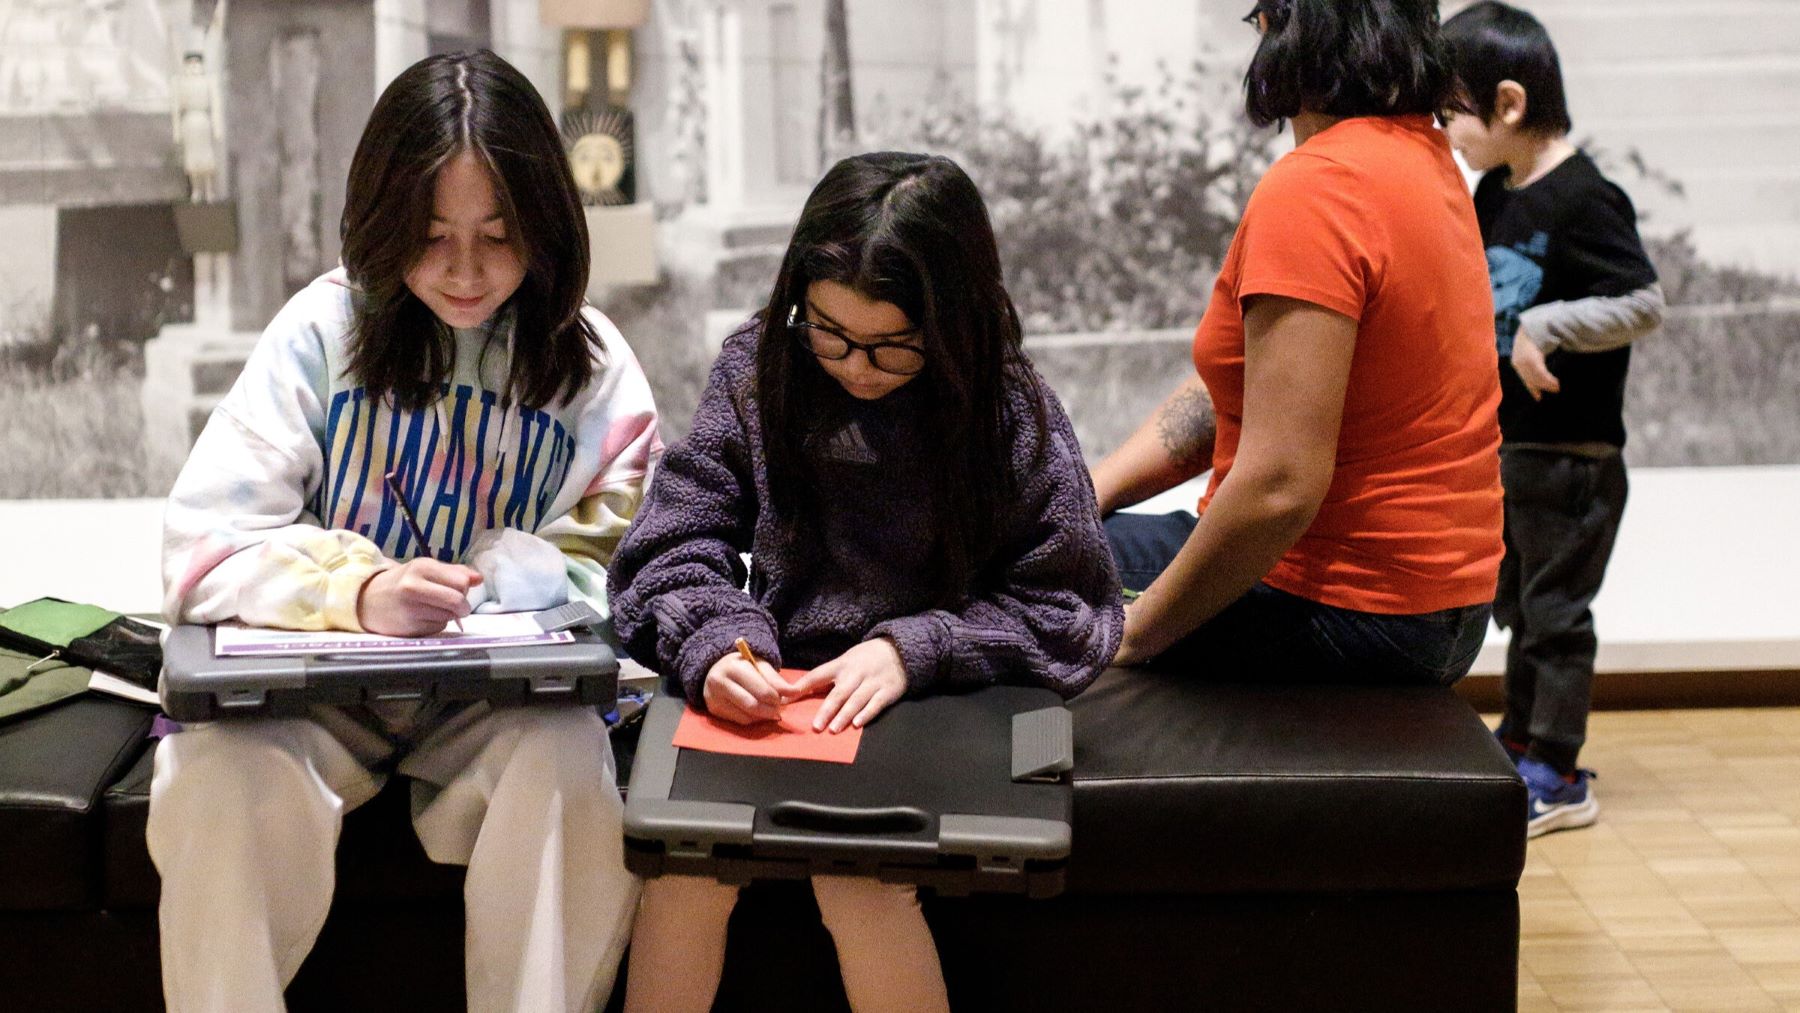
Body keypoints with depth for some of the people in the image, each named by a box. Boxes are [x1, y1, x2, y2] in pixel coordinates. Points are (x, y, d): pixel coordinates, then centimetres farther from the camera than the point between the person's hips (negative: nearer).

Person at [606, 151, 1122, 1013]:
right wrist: (714, 644, -19)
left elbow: (1066, 610, -2)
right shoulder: (758, 370, 2)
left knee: (858, 880, -28)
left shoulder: (1009, 411, -4)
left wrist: (914, 650, -16)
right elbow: (675, 548, 3)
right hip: (767, 707, 2)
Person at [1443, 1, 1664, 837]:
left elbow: (1645, 304, -23)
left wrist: (1546, 328, -28)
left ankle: (1557, 776, 8)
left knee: (1556, 608, -1)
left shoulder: (1583, 200, -19)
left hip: (1571, 454, -9)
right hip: (1505, 446, 9)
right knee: (1518, 602, 19)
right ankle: (1521, 744, 33)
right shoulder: (1494, 194, 7)